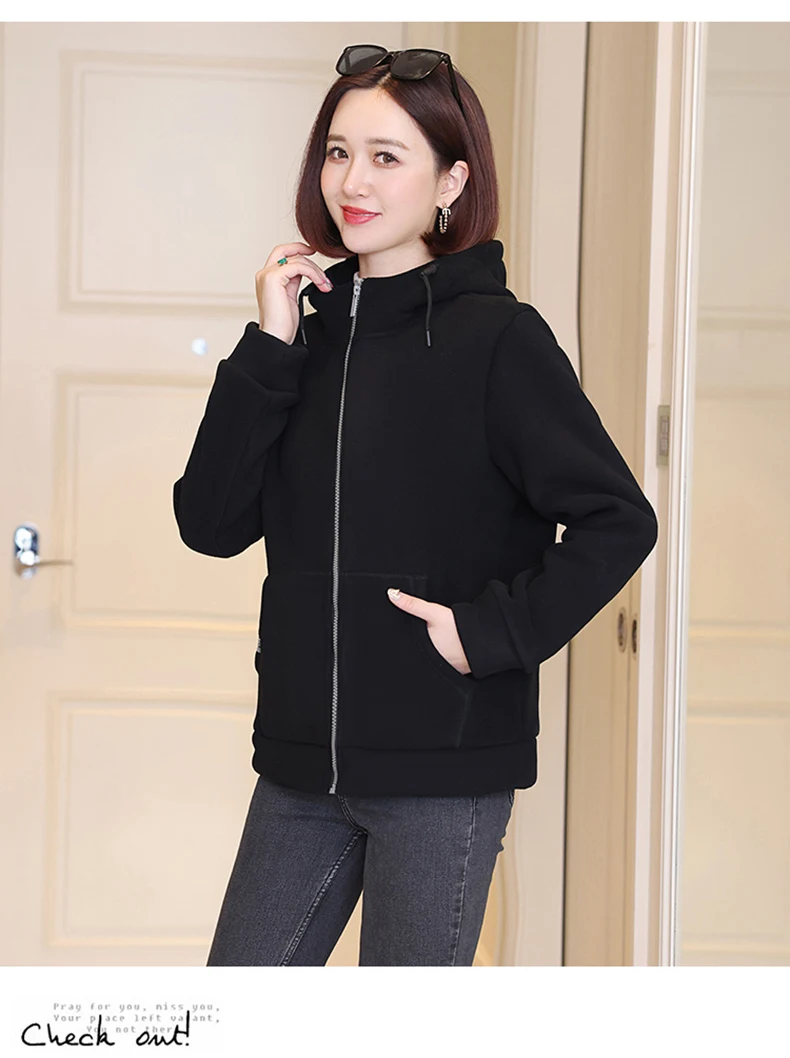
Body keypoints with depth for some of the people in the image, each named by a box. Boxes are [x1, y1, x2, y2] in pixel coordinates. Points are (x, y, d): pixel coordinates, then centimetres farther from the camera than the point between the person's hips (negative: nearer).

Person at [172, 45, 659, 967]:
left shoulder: (495, 338, -8)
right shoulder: (313, 330, 8)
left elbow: (619, 521, -10)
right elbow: (211, 522, -1)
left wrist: (493, 630, -16)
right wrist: (270, 350, -7)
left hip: (444, 764, -5)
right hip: (304, 759, 6)